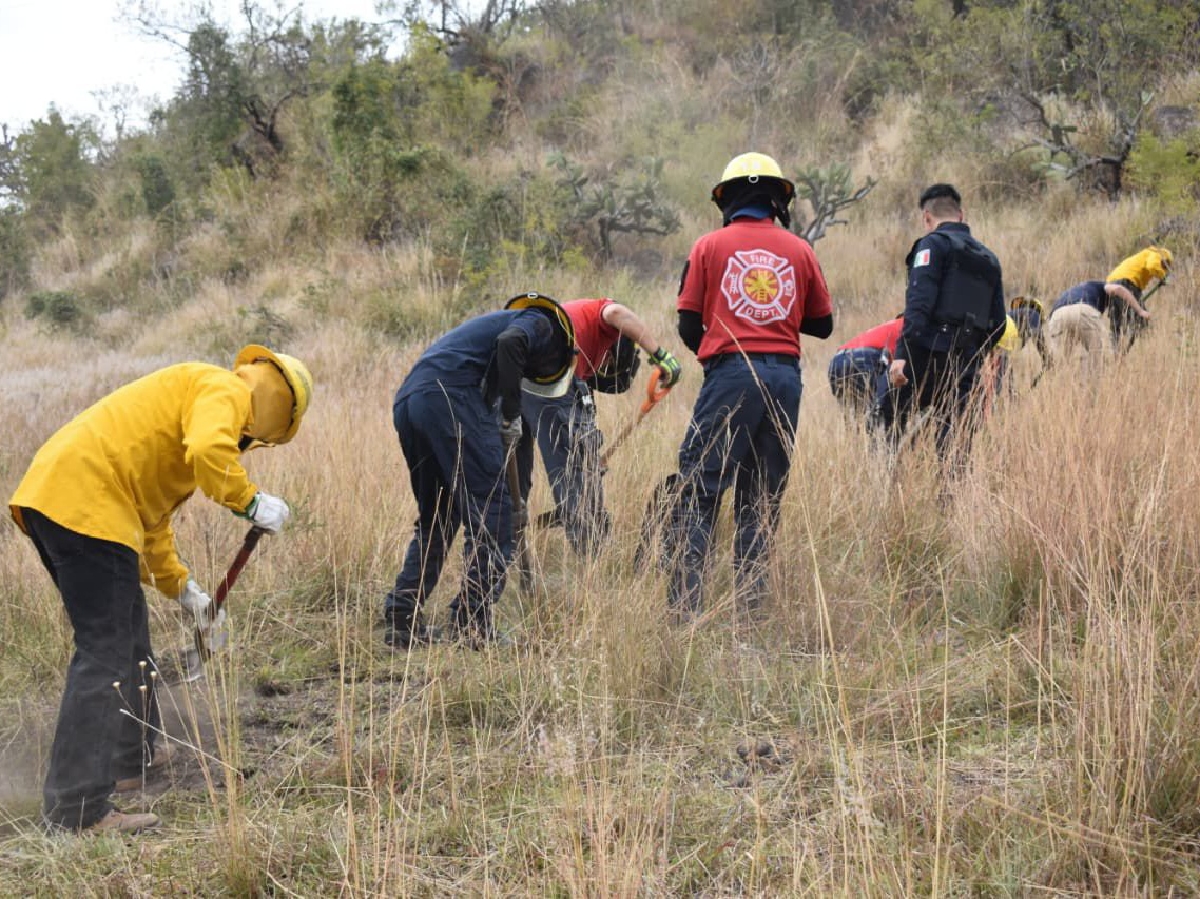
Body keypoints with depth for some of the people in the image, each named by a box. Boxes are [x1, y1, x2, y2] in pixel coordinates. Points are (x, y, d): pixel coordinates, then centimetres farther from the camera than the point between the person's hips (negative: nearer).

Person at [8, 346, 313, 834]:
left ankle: (134, 754, 39)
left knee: (128, 625, 24)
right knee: (104, 653, -9)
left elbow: (152, 524, 35)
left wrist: (185, 591, 34)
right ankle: (78, 807, -9)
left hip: (46, 496, 11)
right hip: (85, 502, -11)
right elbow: (207, 451, -22)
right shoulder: (224, 390, 2)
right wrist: (251, 502, -6)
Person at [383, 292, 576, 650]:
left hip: (406, 402, 8)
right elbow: (509, 343, -10)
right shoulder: (540, 324, 15)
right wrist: (511, 415, -3)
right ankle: (473, 623, -4)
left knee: (434, 519, 20)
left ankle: (401, 620, 16)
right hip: (448, 395, -8)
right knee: (490, 510, -1)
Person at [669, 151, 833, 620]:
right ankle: (752, 602, 8)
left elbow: (689, 326, 3)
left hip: (731, 374, -3)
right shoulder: (799, 250, 9)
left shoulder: (709, 246, 4)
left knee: (699, 491, -2)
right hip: (785, 377, 3)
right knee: (762, 497, 10)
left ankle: (685, 604, -11)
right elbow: (822, 324, 14)